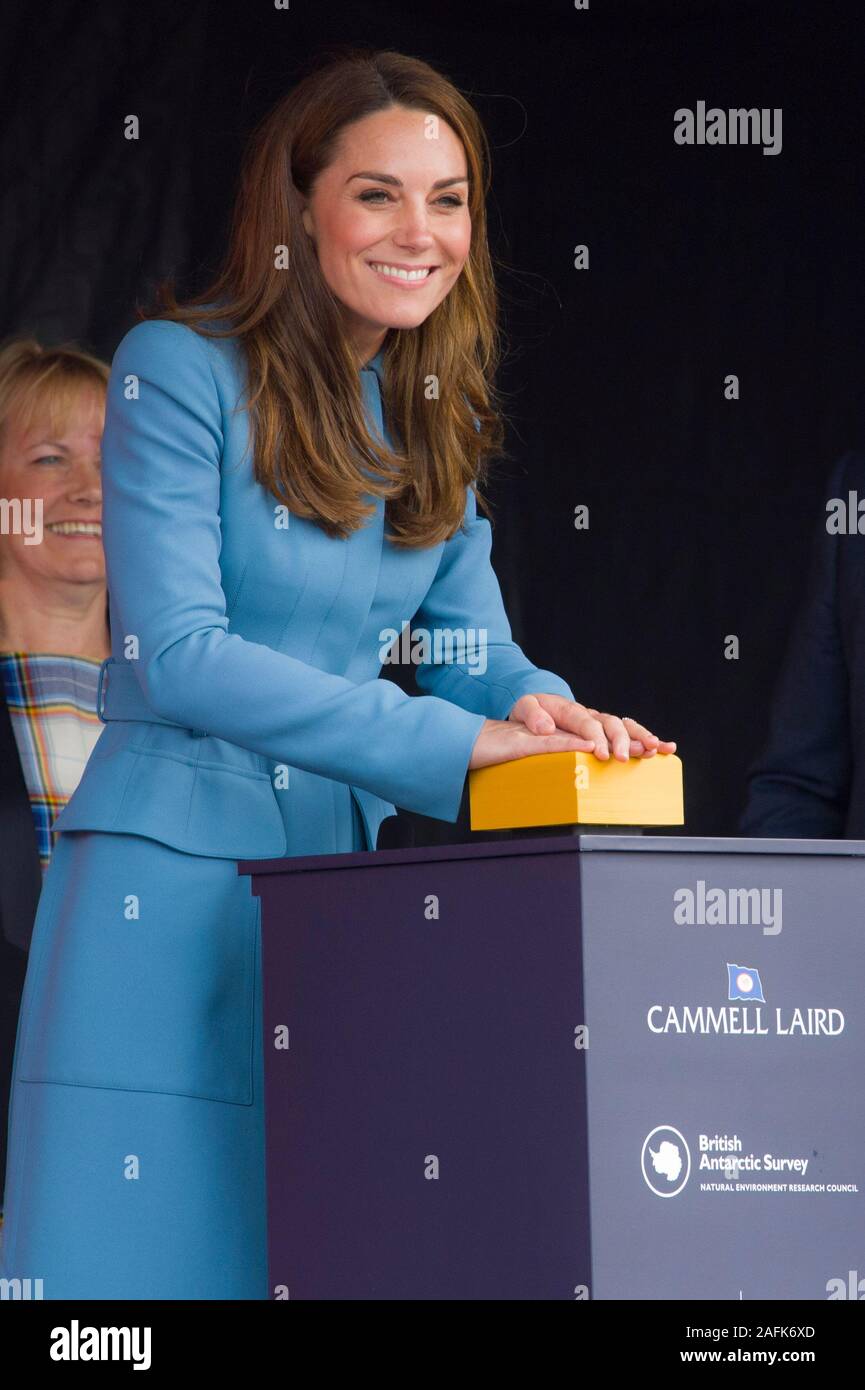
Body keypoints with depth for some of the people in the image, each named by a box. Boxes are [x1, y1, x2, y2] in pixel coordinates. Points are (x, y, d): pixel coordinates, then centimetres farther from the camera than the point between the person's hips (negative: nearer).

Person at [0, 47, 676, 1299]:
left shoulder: (429, 418, 14)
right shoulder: (182, 372, -7)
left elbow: (474, 646, 13)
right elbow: (176, 654, -16)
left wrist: (540, 709, -13)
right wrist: (452, 741, -21)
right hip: (170, 885, -6)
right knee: (148, 1247, -7)